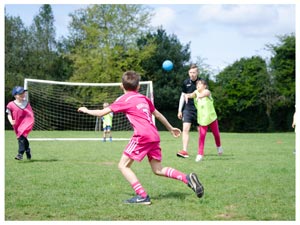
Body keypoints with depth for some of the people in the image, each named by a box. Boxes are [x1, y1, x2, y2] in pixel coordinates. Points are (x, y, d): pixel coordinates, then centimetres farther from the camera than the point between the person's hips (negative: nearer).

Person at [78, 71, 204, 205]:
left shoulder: (123, 99, 4)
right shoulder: (144, 98, 22)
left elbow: (102, 112, 6)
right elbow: (158, 115, 31)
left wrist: (86, 110, 24)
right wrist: (171, 128, 44)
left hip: (142, 135, -7)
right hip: (154, 136, 7)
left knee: (123, 165, 2)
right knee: (158, 170, 15)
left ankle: (142, 196, -10)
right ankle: (187, 178, -2)